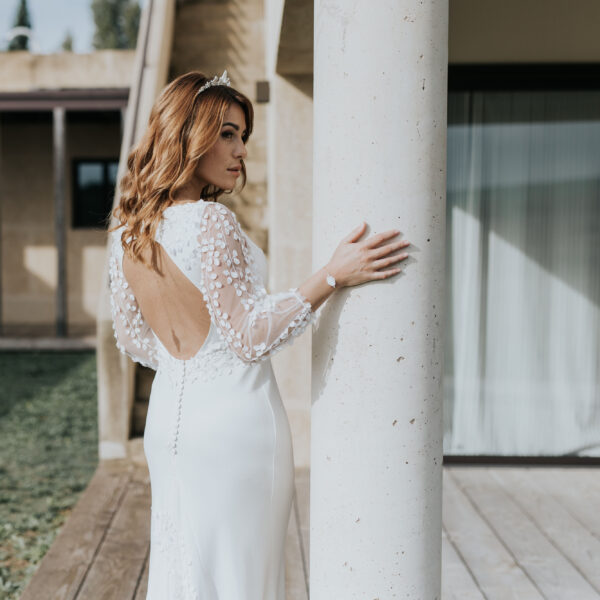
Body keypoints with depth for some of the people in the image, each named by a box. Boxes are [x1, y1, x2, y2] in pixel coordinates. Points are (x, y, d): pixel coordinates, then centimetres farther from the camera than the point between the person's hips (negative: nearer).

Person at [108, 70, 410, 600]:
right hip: (234, 418, -7)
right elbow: (251, 336, -20)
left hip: (168, 413, 8)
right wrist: (333, 275, -20)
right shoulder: (212, 222, -18)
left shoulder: (127, 230, 5)